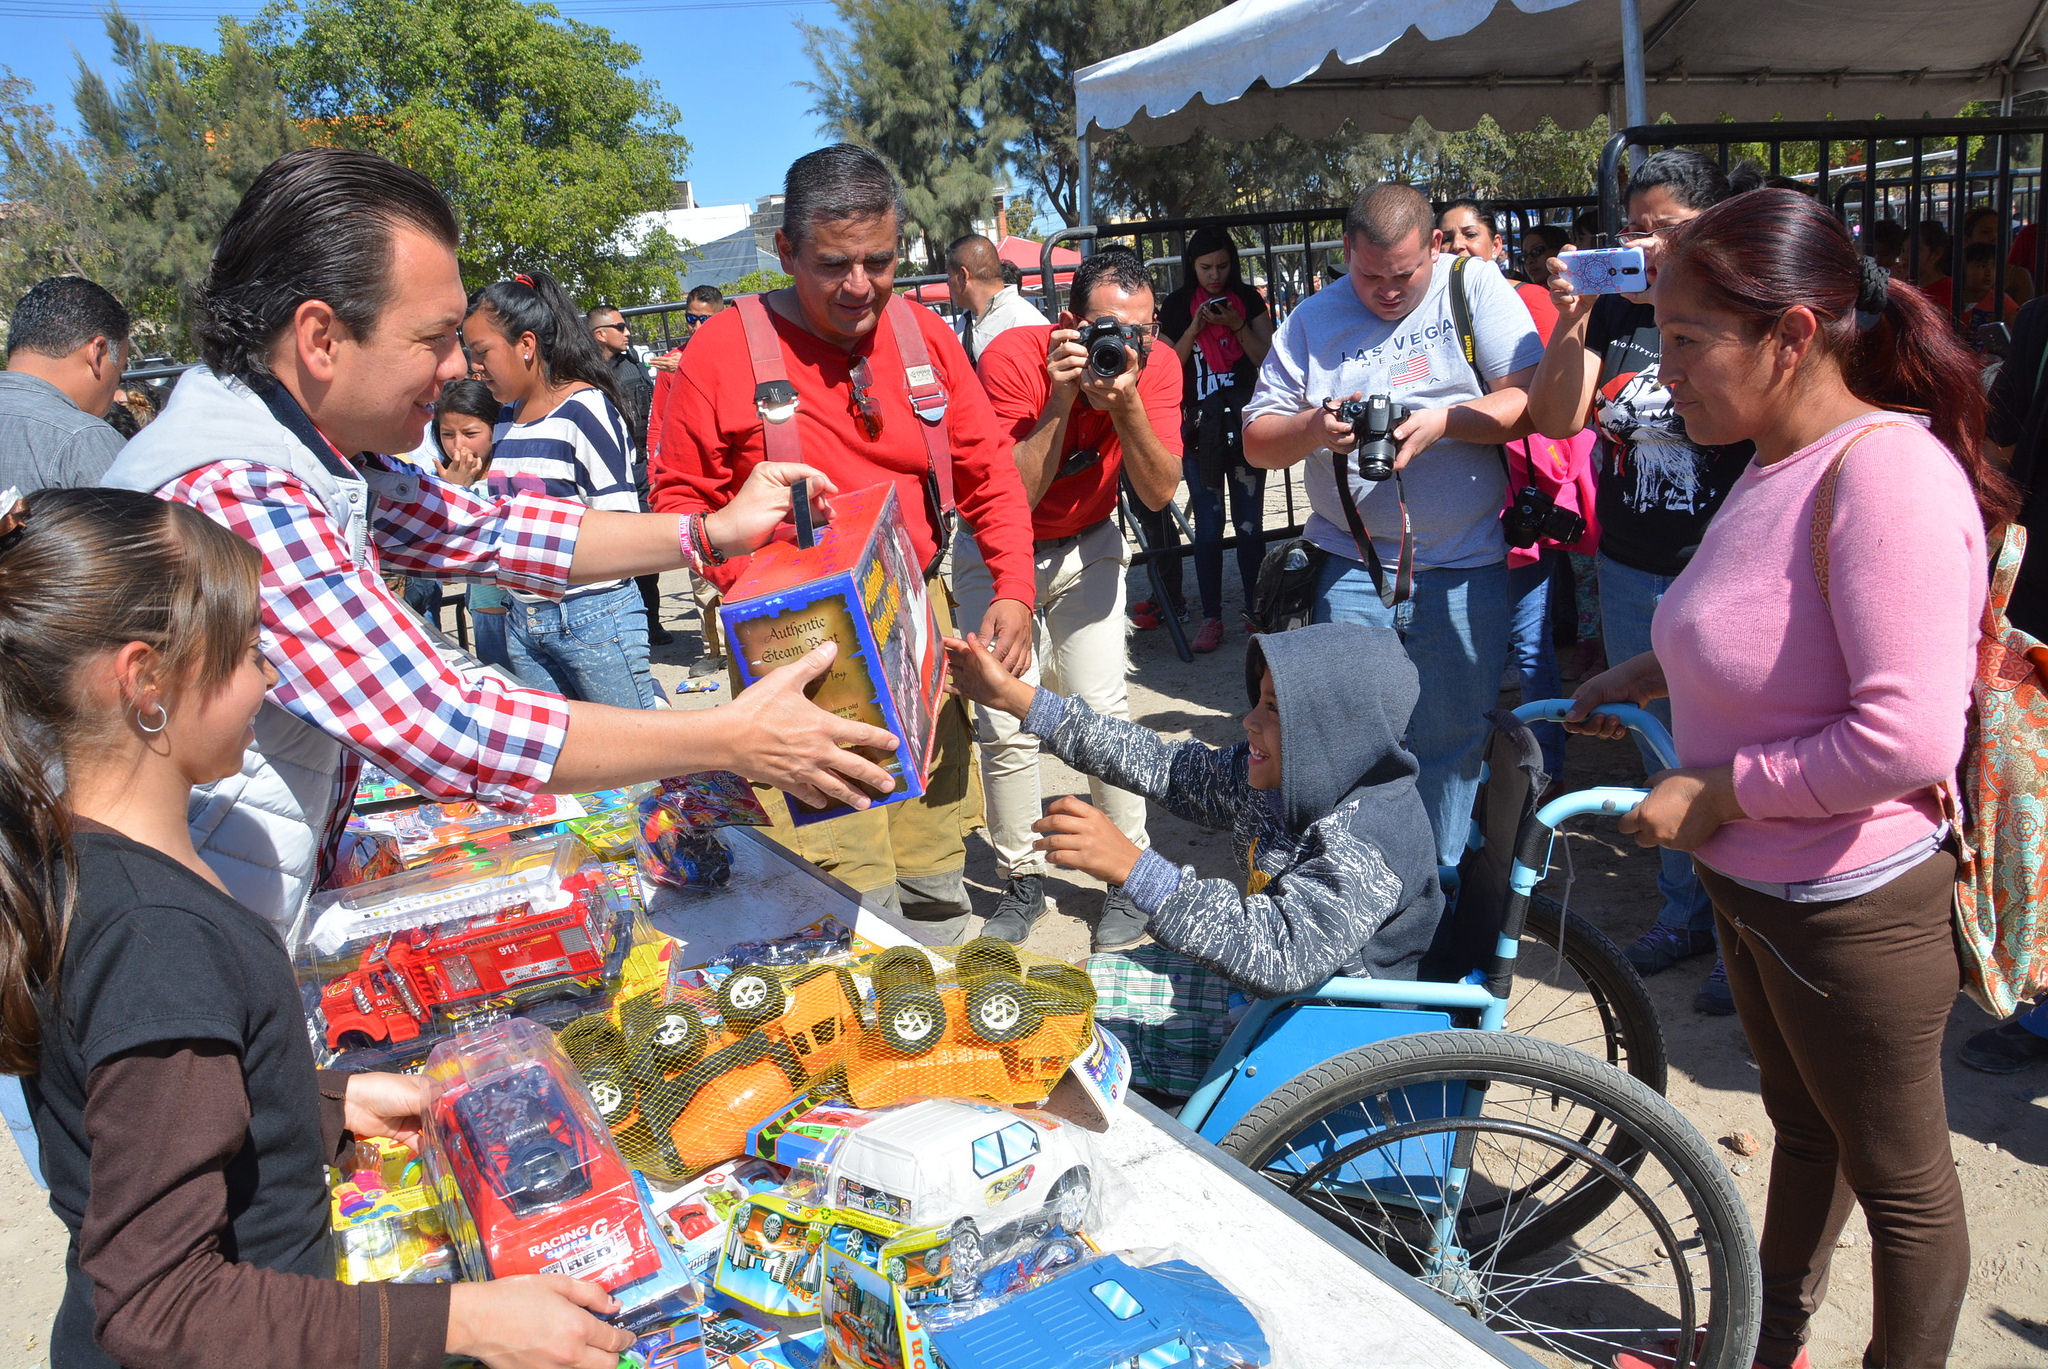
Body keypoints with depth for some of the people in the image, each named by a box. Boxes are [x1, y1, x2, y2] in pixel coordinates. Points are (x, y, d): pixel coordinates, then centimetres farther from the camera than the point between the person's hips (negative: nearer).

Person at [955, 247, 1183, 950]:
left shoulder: (1156, 367, -17)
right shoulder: (1013, 357, -27)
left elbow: (1160, 492, -23)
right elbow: (1012, 497, -30)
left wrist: (1126, 401, -36)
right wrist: (1062, 398, -39)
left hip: (1087, 547, 2)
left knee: (1104, 709, -7)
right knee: (1005, 724, -7)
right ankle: (1022, 877, 12)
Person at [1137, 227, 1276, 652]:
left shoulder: (1249, 300, 5)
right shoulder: (1176, 306, 4)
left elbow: (1268, 360, 0)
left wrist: (1237, 326, -13)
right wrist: (1194, 329, -12)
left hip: (1245, 424, 1)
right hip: (1199, 427, 0)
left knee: (1250, 522, 4)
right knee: (1208, 525, 0)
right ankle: (1211, 618, 5)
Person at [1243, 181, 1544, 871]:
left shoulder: (1477, 287, 2)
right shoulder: (1313, 320, 6)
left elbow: (1528, 401, -5)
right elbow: (1257, 443, 4)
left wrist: (1443, 421, -20)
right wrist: (1315, 428, -16)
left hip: (1463, 569, -1)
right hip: (1352, 567, 1)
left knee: (1450, 742, 8)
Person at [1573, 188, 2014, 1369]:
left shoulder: (1886, 471, -26)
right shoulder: (1782, 460, 3)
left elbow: (1904, 740, -32)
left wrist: (1713, 793, -23)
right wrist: (1654, 672, 5)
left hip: (1852, 907, -9)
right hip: (1756, 880, 10)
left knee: (1898, 1178, 13)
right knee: (1803, 1126, 27)